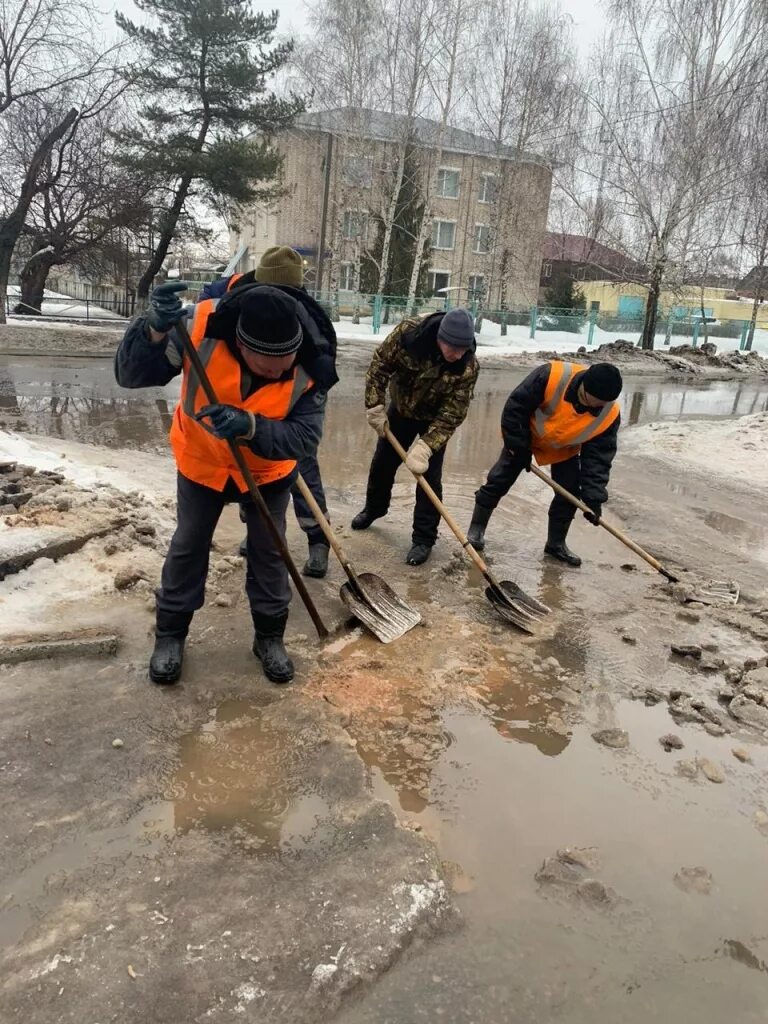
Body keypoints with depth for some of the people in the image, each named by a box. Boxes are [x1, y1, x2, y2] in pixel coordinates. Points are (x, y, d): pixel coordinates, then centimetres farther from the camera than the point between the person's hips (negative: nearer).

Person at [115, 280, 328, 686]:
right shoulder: (203, 327, -32)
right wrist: (155, 330, -49)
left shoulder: (309, 365, -30)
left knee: (268, 551, 10)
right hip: (201, 461, 0)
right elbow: (130, 375, -29)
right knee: (188, 546, 12)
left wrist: (250, 427, -48)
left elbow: (305, 436, -31)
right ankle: (170, 634, 31)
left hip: (268, 469, 0)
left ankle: (269, 636, 30)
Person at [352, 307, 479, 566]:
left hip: (436, 419, -2)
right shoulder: (408, 333, -32)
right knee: (383, 462, 16)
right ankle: (373, 508, 43)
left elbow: (452, 415, -30)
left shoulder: (468, 367, -34)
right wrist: (375, 407, -18)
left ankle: (424, 539, 5)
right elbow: (380, 364, -17)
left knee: (429, 476, -8)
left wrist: (424, 447, -37)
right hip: (401, 409, 3)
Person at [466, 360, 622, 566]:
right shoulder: (551, 376, -39)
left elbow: (599, 456, -22)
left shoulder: (609, 415, -29)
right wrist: (519, 446, -22)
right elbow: (516, 406, -28)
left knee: (570, 493, -2)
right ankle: (476, 528, 17)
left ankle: (556, 543, 17)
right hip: (524, 438, -2)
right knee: (499, 480, -1)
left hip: (565, 449, 3)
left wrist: (593, 497, -30)